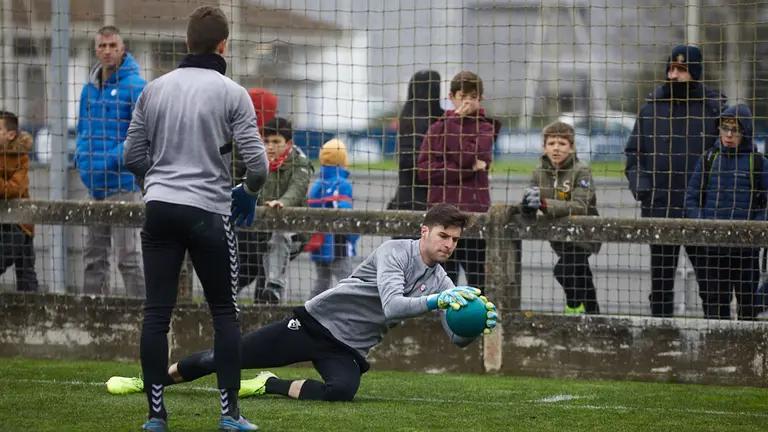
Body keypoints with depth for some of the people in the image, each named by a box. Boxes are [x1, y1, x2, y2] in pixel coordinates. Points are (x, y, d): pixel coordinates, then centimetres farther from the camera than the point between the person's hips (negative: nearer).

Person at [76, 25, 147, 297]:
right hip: (95, 184, 8)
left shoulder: (135, 86, -10)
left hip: (123, 183, -8)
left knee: (128, 256, -6)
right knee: (94, 255, 12)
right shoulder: (90, 89, 12)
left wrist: (112, 160, -19)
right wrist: (82, 158, 5)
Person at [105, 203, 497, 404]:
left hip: (348, 350, 4)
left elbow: (456, 338, 3)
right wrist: (436, 301, -37)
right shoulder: (395, 252, -12)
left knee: (342, 390, -33)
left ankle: (268, 386, -7)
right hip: (316, 321, -4)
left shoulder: (441, 282, 6)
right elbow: (393, 305, -26)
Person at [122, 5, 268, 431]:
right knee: (225, 312, 8)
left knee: (156, 312, 4)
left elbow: (133, 156, 10)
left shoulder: (154, 89, 6)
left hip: (159, 209, 3)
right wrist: (248, 192, 12)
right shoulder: (232, 93, -5)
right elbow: (256, 162, -9)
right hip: (208, 211, -3)